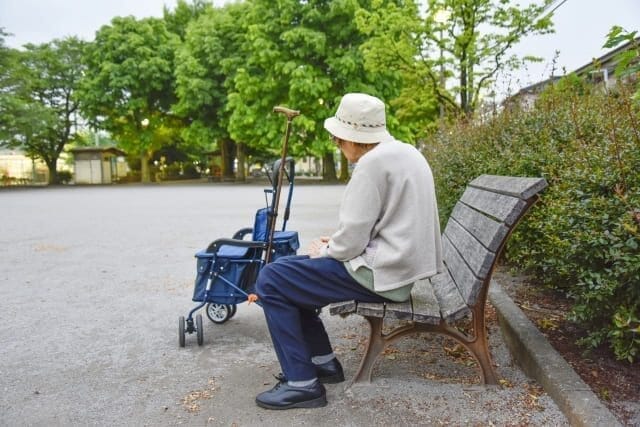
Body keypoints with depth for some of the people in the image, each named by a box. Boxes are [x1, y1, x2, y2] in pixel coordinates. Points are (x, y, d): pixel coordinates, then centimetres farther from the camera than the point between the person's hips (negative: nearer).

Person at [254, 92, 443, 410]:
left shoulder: (372, 162, -19)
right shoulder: (405, 152, 13)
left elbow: (351, 242, -20)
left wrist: (325, 251, 1)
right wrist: (335, 244, 12)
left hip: (381, 273, -10)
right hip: (398, 263, 11)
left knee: (271, 280, -7)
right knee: (291, 275, 18)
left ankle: (302, 383, -1)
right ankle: (322, 361, 25)